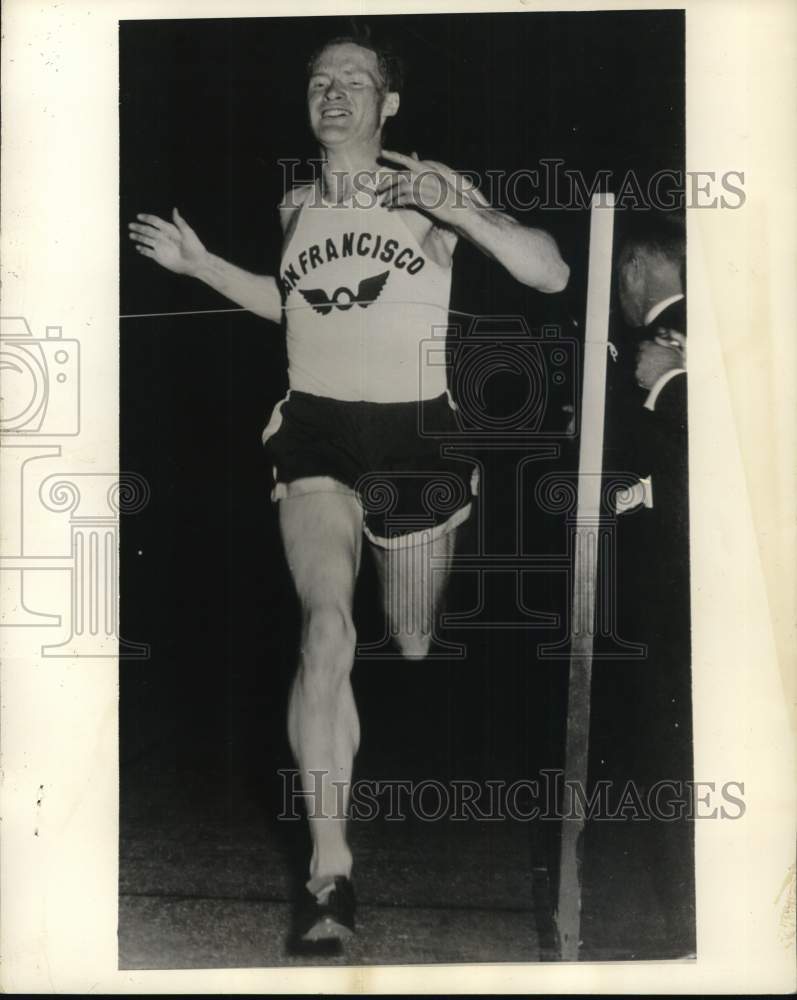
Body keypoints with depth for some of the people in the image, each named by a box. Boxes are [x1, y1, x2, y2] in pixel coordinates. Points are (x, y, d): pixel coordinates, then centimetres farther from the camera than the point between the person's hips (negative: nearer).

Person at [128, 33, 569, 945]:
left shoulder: (427, 187, -4)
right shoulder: (295, 205, 8)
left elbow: (550, 274, -9)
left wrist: (459, 216, -23)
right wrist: (199, 263, 15)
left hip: (413, 435, -1)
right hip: (315, 431, 1)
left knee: (413, 644, 14)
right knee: (327, 628, -21)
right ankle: (329, 868, -16)